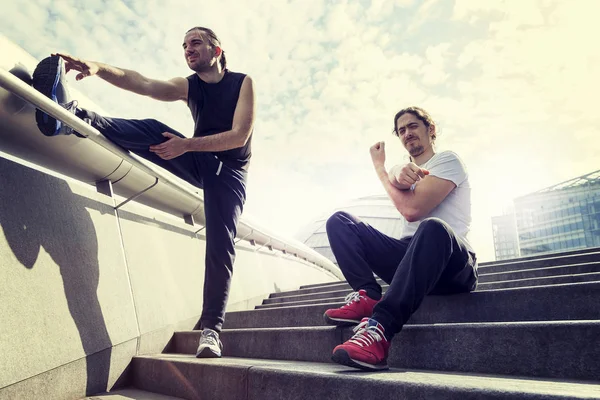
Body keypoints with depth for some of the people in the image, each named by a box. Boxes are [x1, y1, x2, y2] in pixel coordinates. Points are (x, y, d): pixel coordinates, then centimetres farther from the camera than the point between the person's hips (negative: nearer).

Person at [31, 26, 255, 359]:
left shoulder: (243, 82, -7)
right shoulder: (187, 86, 3)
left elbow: (240, 135, -18)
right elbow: (142, 84, -17)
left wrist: (187, 145, -27)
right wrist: (98, 68, -36)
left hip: (229, 171, -4)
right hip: (199, 164, 4)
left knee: (220, 244, -19)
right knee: (152, 130, -20)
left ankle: (210, 328, -16)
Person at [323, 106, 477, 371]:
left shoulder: (448, 161, 3)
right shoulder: (404, 168, 24)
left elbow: (411, 209, -13)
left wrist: (379, 166, -1)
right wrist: (400, 173, -29)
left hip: (450, 266, -6)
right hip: (409, 260, 6)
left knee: (433, 228, -41)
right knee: (339, 220, -2)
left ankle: (380, 328, -46)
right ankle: (367, 297, -22)